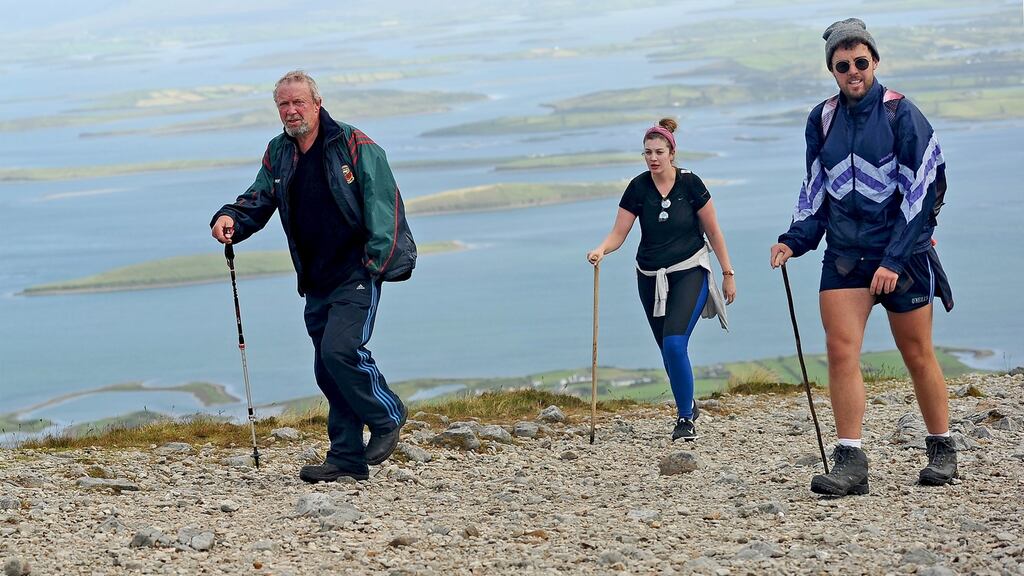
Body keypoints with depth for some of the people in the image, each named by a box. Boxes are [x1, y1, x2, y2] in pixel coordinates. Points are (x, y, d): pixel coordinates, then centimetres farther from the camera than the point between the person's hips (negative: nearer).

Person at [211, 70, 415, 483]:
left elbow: (384, 203, -9)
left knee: (340, 349, -20)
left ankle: (387, 415, 2)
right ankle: (347, 458, 12)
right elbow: (258, 201, 14)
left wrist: (376, 262, -17)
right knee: (327, 369, 6)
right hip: (316, 281, 7)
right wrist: (230, 219, -9)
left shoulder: (354, 146, -7)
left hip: (357, 274, -7)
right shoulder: (278, 154, 11)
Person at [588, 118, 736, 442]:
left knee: (674, 344, -19)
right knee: (668, 351, 10)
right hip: (651, 278, 4)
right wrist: (602, 250, -25)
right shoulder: (638, 188, -4)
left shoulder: (690, 184, -9)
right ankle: (688, 406, 33)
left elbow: (713, 231, -2)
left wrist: (728, 273, -1)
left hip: (689, 273, -4)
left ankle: (685, 418, -8)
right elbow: (618, 233, -4)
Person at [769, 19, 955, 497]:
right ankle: (850, 462, -10)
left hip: (904, 252, -3)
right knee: (841, 351, -10)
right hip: (845, 254, 3)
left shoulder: (901, 113, -8)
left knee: (917, 355, 6)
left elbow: (920, 191, -10)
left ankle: (942, 451, 22)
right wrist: (794, 240, -1)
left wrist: (895, 259, -16)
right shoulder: (823, 119, 6)